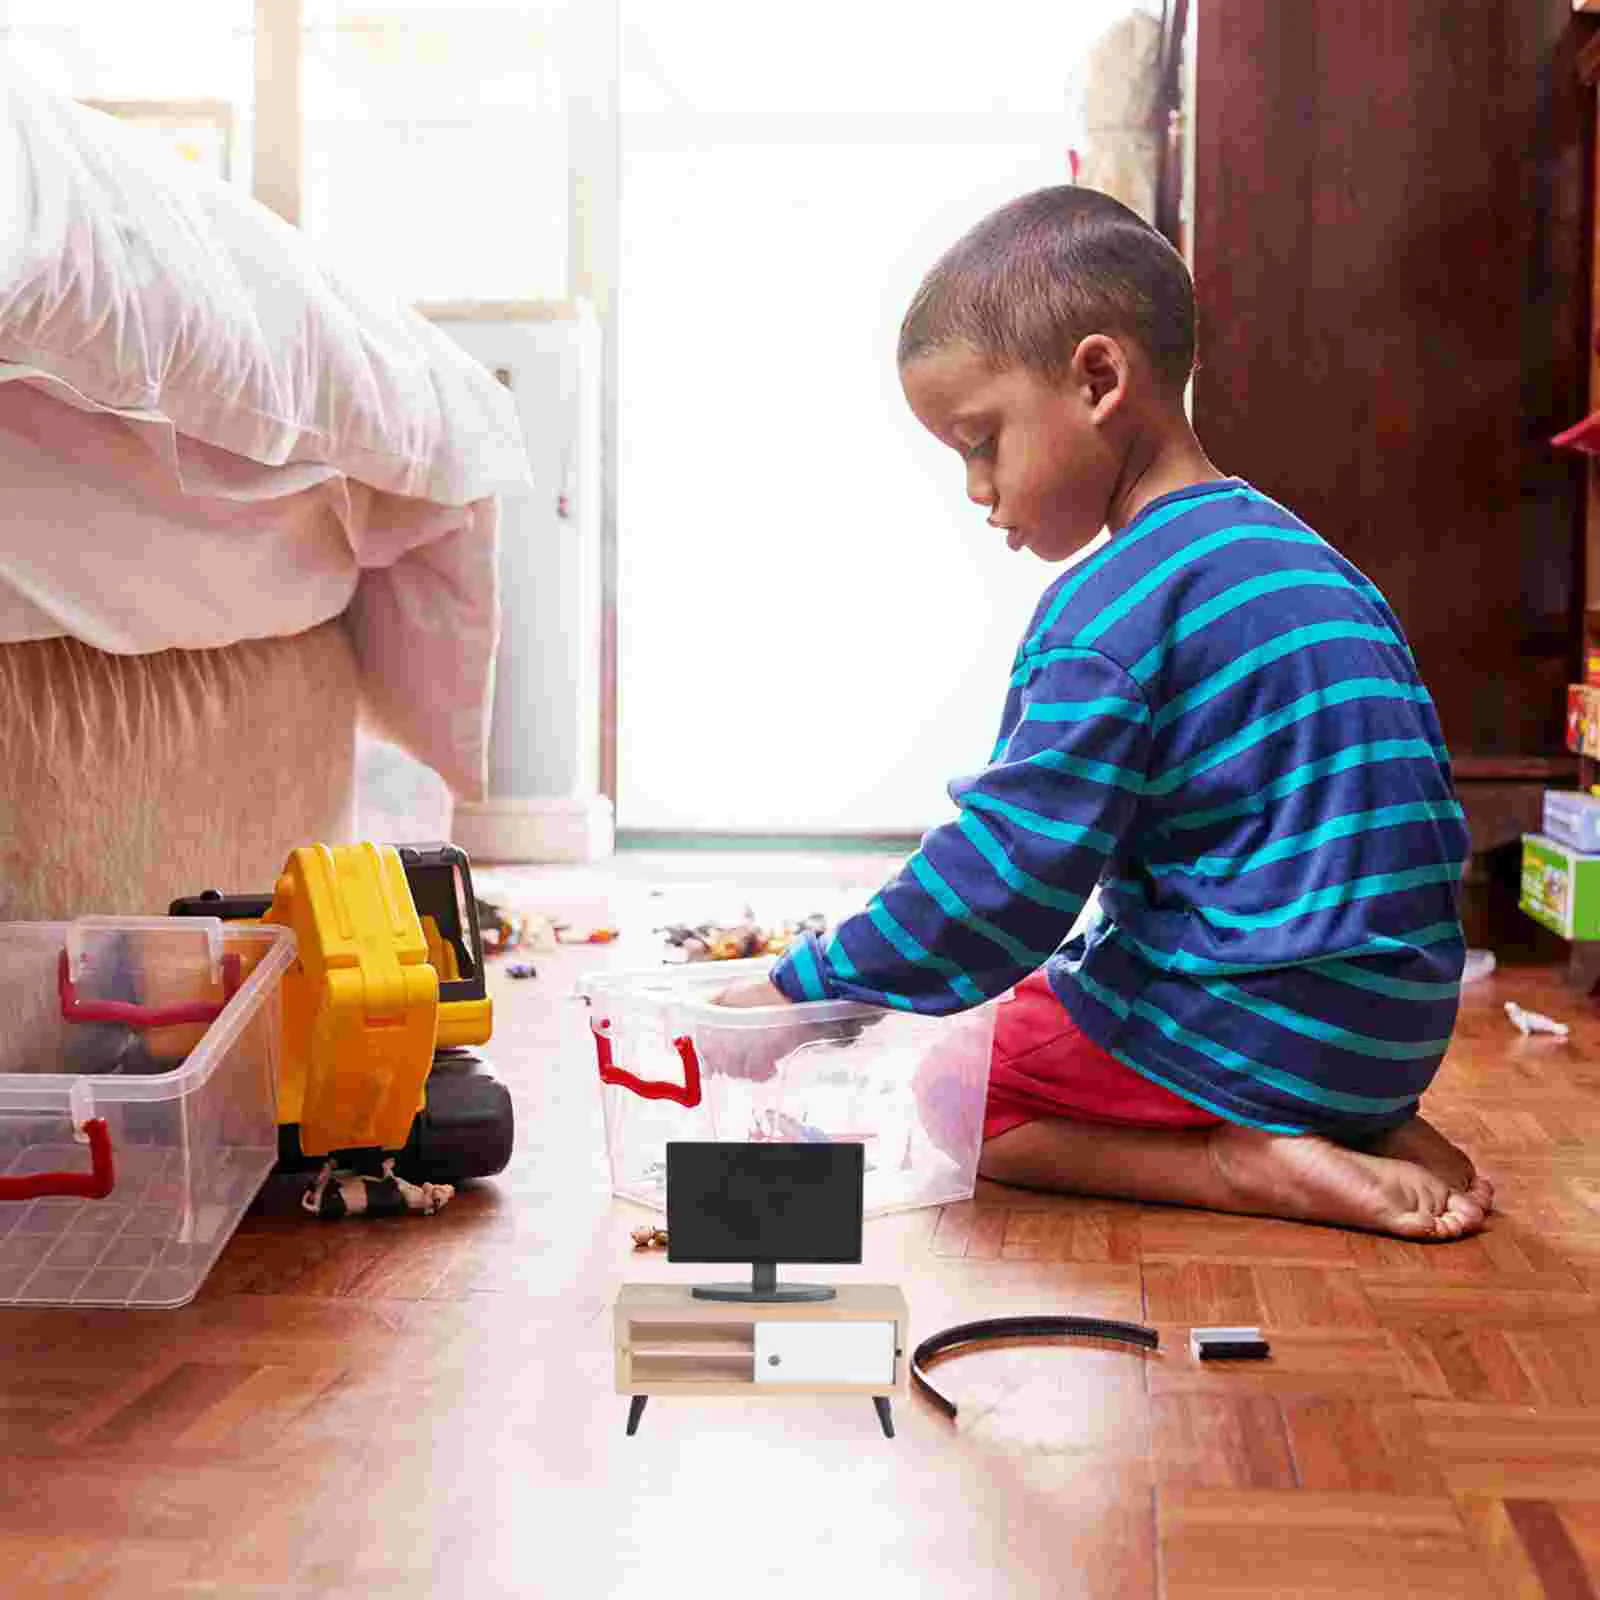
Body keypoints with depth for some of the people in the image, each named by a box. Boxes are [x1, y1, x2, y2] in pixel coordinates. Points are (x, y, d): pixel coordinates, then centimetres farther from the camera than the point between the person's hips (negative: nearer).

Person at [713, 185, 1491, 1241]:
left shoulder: (1112, 609, -17)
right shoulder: (1299, 555, 12)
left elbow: (1005, 876, -19)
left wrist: (800, 991, -9)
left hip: (1252, 1027, -9)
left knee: (944, 1097, 5)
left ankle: (1246, 1167, -12)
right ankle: (1376, 1135, 7)